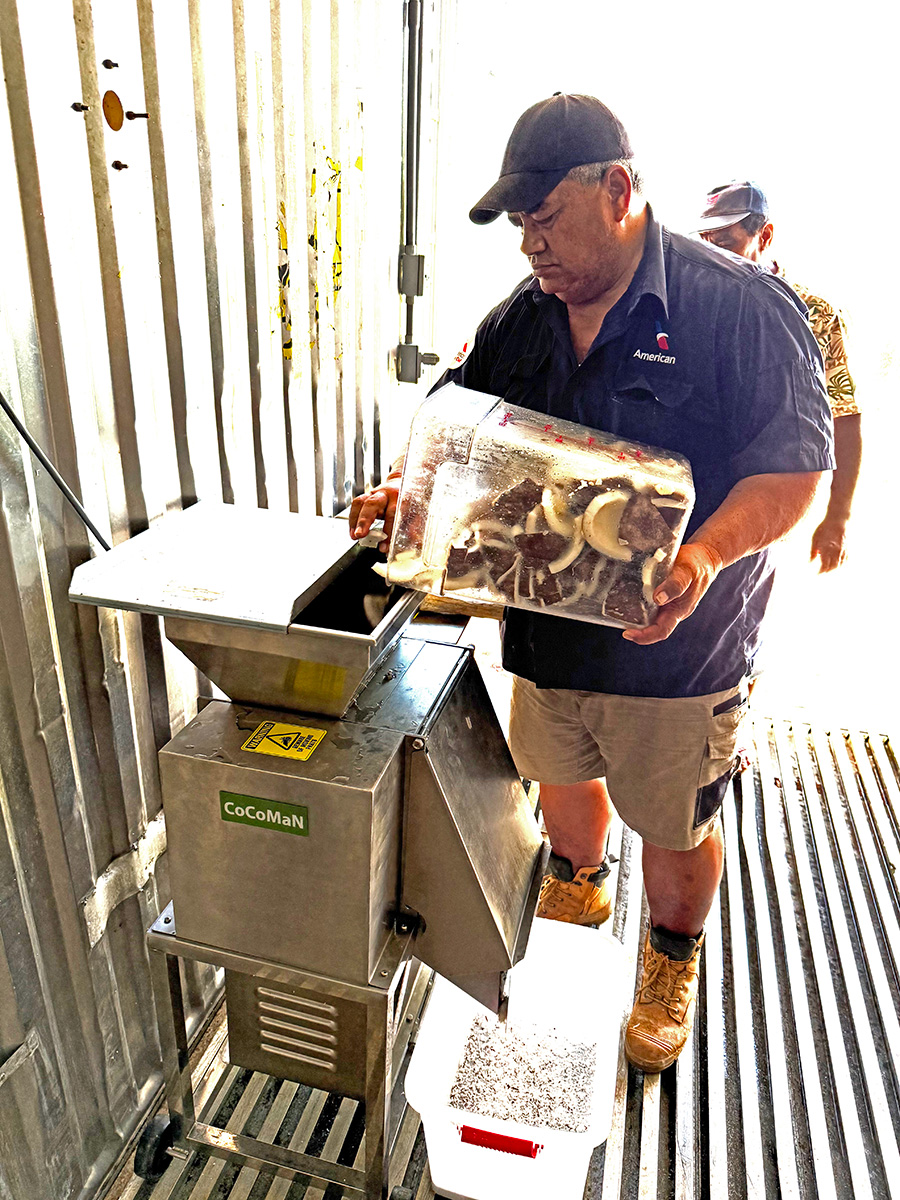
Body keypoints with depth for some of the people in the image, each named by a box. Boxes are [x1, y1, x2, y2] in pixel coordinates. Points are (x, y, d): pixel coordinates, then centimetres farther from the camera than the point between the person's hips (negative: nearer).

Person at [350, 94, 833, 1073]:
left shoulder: (740, 306, -14)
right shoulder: (521, 320, 3)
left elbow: (793, 467, -17)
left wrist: (702, 559, -34)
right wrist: (405, 491, -10)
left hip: (675, 639, -4)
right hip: (546, 621, 5)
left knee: (675, 825, 15)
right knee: (563, 774, 25)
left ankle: (673, 962, 45)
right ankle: (579, 886, 57)